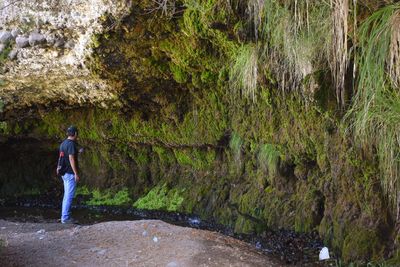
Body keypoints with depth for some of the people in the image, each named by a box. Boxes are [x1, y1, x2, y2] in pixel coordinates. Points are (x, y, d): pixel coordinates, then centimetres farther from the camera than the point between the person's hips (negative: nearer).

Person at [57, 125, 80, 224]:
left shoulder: (63, 143, 12)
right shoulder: (71, 144, -16)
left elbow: (62, 158, 14)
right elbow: (71, 159, -21)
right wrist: (76, 173, -19)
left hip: (64, 173, 9)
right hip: (70, 173, -9)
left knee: (66, 195, 15)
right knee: (69, 196, -6)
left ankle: (64, 216, 20)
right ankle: (65, 217, -4)